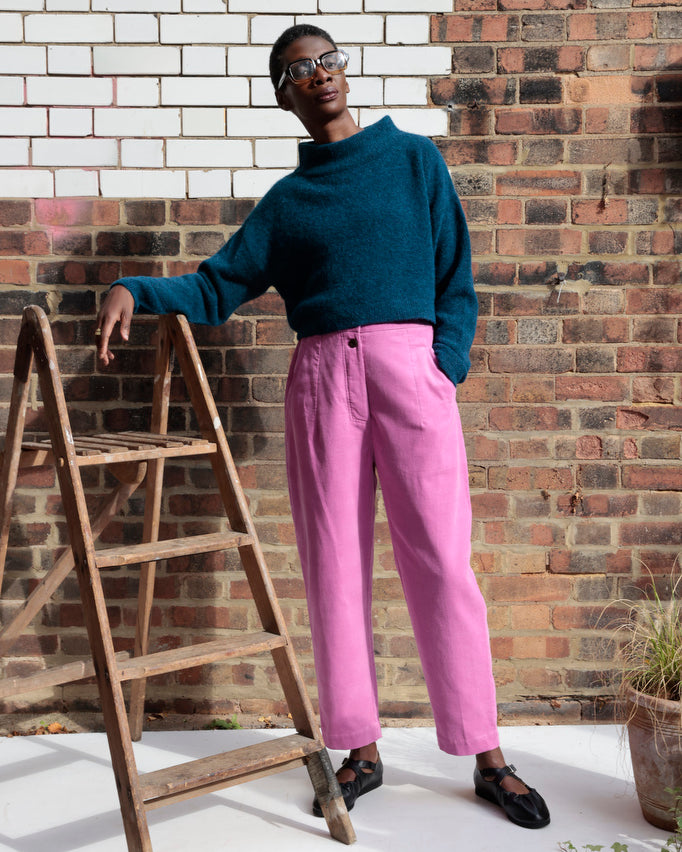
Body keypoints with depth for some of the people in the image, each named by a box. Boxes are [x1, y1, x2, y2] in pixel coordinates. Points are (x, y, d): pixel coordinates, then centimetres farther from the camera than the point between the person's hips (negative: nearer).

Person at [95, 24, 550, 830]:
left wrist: (446, 369, -6)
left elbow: (455, 279, 7)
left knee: (440, 560, -4)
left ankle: (487, 757, 6)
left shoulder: (414, 159, 11)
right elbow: (218, 286, 13)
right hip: (320, 376, 3)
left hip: (409, 364, -2)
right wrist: (137, 291, -4)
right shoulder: (285, 199, 16)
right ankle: (361, 749, 16)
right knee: (335, 566, 3)